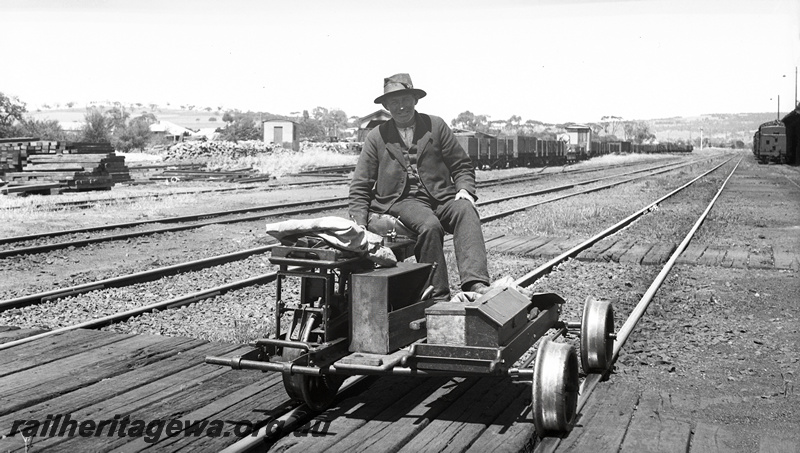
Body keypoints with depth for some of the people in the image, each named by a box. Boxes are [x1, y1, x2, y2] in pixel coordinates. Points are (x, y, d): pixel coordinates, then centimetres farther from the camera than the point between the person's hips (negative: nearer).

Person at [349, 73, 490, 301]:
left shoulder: (436, 126, 14)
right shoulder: (376, 137, 12)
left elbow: (462, 165, 16)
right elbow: (360, 187, 11)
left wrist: (465, 190, -6)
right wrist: (360, 226, -2)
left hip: (442, 198, 2)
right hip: (403, 201, -1)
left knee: (466, 211, -32)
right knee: (429, 225, -34)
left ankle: (475, 283, -47)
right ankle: (438, 298, -30)